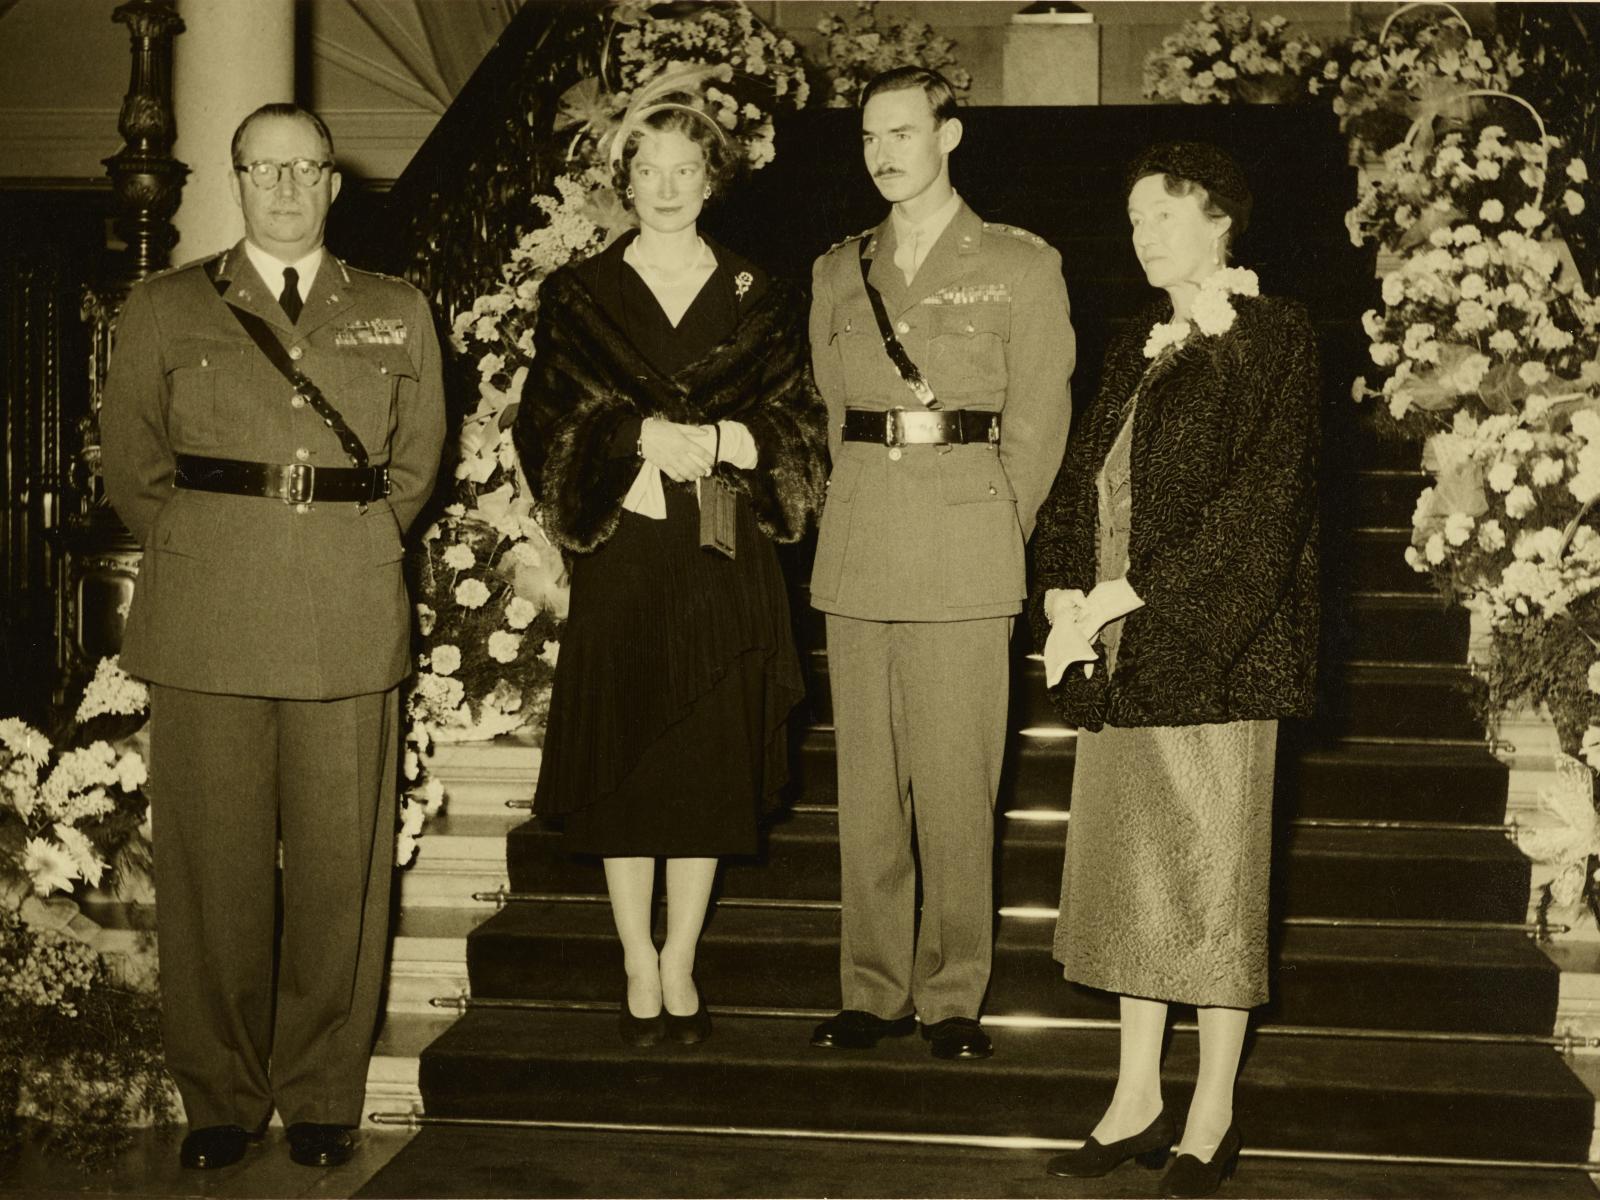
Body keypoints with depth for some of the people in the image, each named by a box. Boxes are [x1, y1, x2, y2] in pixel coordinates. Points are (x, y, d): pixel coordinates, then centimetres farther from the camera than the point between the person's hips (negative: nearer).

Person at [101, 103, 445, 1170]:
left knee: (340, 864, 3)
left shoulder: (398, 313, 11)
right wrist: (200, 563, 8)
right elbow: (132, 463, 12)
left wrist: (353, 560, 10)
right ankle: (220, 1098, 16)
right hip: (206, 624, 0)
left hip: (353, 625, 1)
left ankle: (322, 1094, 16)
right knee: (213, 866, 3)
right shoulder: (166, 310, 9)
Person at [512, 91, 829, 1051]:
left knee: (709, 764, 3)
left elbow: (799, 427, 4)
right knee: (623, 763, 1)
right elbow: (547, 426, 0)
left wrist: (719, 442, -14)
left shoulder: (761, 300, 9)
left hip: (726, 565, 1)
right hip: (621, 559, 0)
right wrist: (640, 441, -15)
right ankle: (639, 968, 13)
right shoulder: (578, 297, 7)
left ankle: (680, 966, 14)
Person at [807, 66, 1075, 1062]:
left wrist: (1000, 535, -1)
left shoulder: (1022, 266, 4)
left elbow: (1039, 420, 3)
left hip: (965, 547, -3)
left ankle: (953, 996, 9)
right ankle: (873, 991, 15)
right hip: (858, 548, 4)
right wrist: (861, 511, 8)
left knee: (957, 783, -3)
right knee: (866, 783, 5)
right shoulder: (838, 273, 15)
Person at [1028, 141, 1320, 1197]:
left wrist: (1135, 592, -15)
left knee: (1216, 876, 0)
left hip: (1211, 646, -7)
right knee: (1131, 869, 10)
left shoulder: (1274, 337, -5)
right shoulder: (1137, 349, 17)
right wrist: (1065, 594, -1)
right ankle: (1139, 1099, 21)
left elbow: (1264, 497, -14)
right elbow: (1081, 477, 16)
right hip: (1117, 654, 7)